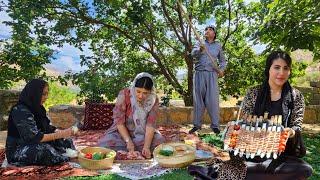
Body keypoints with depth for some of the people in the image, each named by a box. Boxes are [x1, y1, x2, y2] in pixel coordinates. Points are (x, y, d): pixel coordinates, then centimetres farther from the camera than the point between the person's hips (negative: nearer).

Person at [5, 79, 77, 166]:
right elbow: (34, 137, -29)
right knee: (45, 149, -35)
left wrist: (63, 132, -14)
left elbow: (47, 128, 4)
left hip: (34, 146, 9)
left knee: (67, 142, -5)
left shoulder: (38, 109, 5)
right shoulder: (20, 111, -22)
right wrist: (60, 135, -29)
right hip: (17, 152, -9)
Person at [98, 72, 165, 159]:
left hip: (143, 134, 2)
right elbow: (119, 121, -19)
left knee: (160, 141, -24)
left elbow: (150, 124, -20)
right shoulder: (124, 94, -20)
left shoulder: (154, 100, -15)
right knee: (106, 143, -27)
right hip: (123, 132, -1)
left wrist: (146, 146, -33)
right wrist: (128, 141, -29)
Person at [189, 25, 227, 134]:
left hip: (212, 74, 0)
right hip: (199, 74, 1)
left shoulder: (218, 46, 14)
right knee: (198, 99, 2)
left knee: (213, 100, -5)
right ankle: (197, 124, 9)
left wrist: (221, 69, 1)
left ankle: (215, 125, 2)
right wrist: (200, 49, -30)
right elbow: (193, 53, -8)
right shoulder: (199, 44, 12)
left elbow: (223, 60, 20)